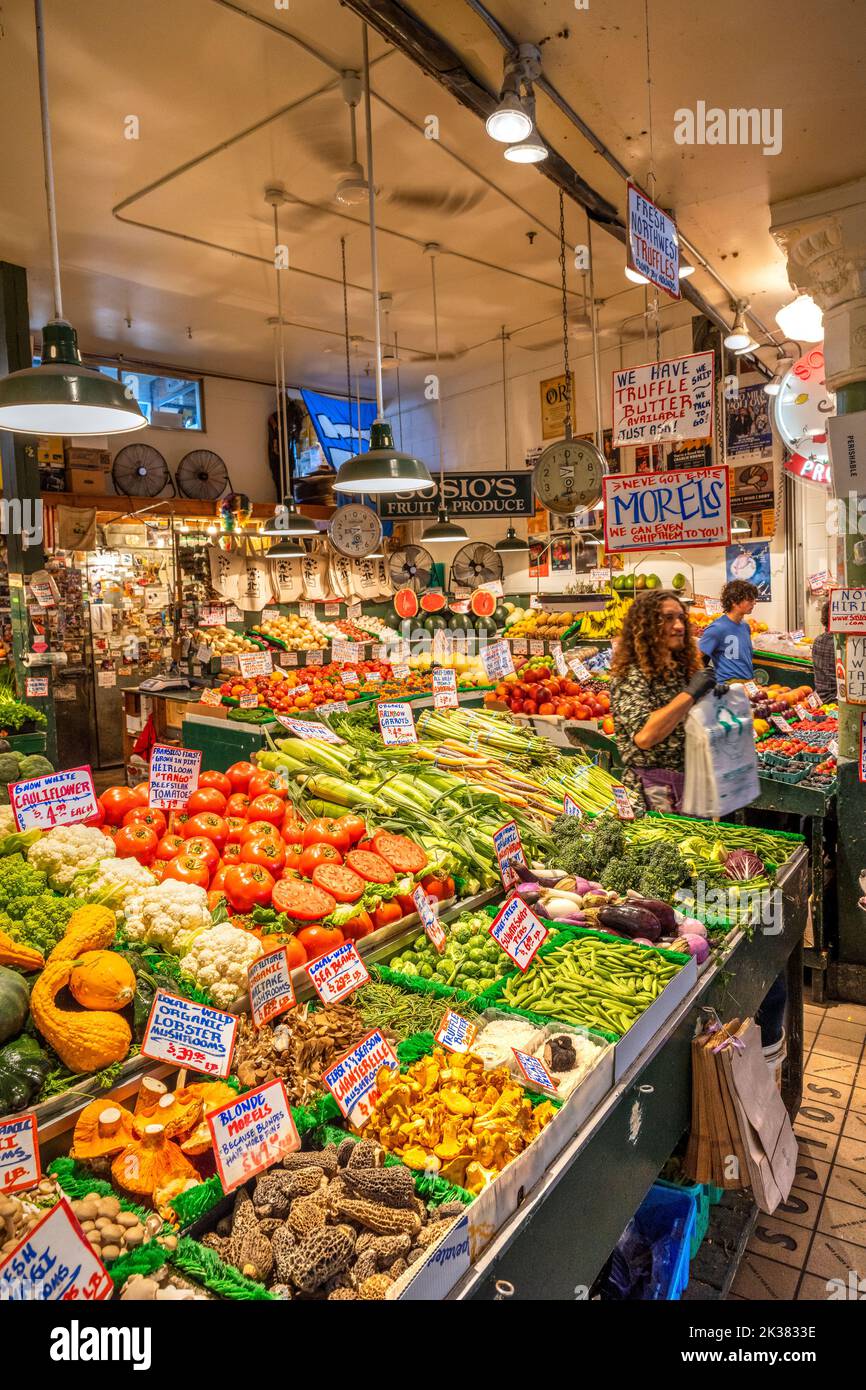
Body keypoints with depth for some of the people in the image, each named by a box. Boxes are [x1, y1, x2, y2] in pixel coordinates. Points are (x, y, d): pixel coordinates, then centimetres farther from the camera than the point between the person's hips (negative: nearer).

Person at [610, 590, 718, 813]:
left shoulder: (685, 669, 9)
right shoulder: (631, 675, -15)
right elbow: (644, 736, -30)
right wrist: (690, 694, -25)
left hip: (692, 784, 8)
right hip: (654, 794, -7)